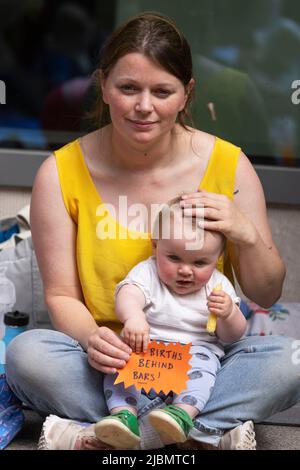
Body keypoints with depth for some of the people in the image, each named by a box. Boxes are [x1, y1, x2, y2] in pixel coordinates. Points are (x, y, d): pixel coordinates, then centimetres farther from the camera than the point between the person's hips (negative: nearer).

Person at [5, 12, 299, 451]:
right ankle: (216, 430, -22)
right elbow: (61, 296, -3)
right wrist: (91, 337, -25)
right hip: (113, 362, 0)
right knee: (25, 353, -29)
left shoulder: (228, 164, -6)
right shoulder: (61, 174, -9)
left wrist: (246, 234, -21)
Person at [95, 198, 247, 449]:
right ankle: (125, 413, -38)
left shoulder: (218, 286, 0)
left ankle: (184, 413, -45)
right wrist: (133, 316, -52)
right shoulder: (148, 272, -6)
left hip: (197, 348, 0)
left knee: (203, 362, -31)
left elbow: (233, 336, 1)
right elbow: (128, 294, -28)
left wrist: (229, 314, -22)